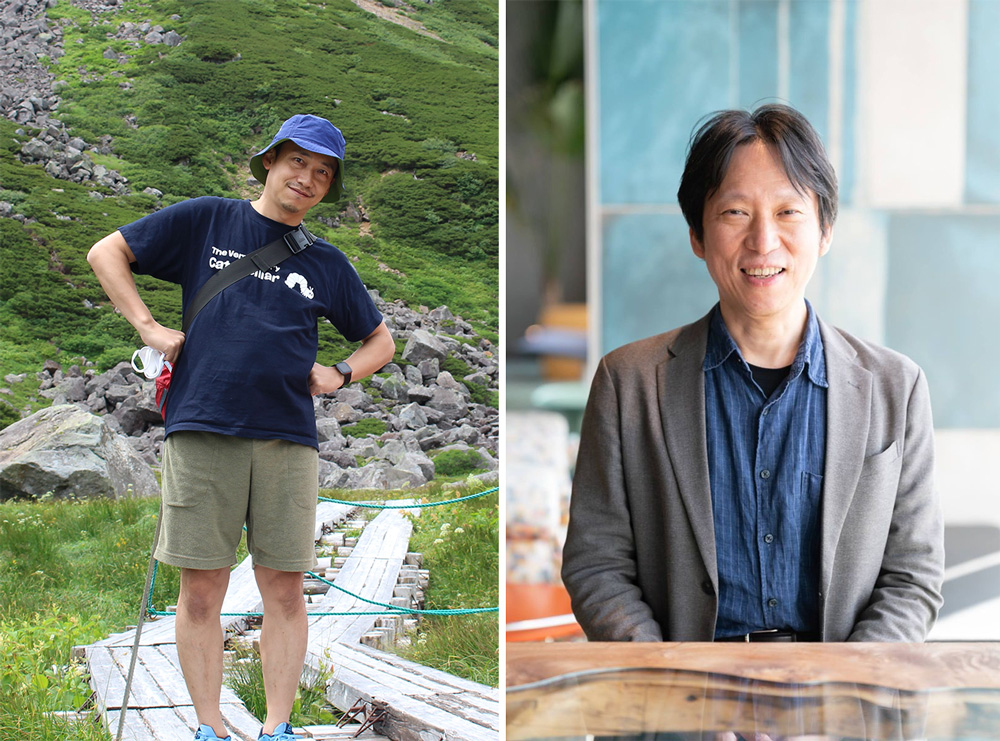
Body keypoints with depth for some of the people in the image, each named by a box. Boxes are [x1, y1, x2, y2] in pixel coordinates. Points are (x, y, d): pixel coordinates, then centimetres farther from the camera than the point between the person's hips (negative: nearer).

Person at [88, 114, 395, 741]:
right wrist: (149, 328, 1)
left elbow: (381, 341, 27)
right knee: (202, 589, -2)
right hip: (202, 430, -2)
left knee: (284, 588, 0)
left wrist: (340, 375, 8)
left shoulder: (326, 264, 17)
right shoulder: (205, 223, 10)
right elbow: (108, 253, 11)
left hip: (288, 438, 2)